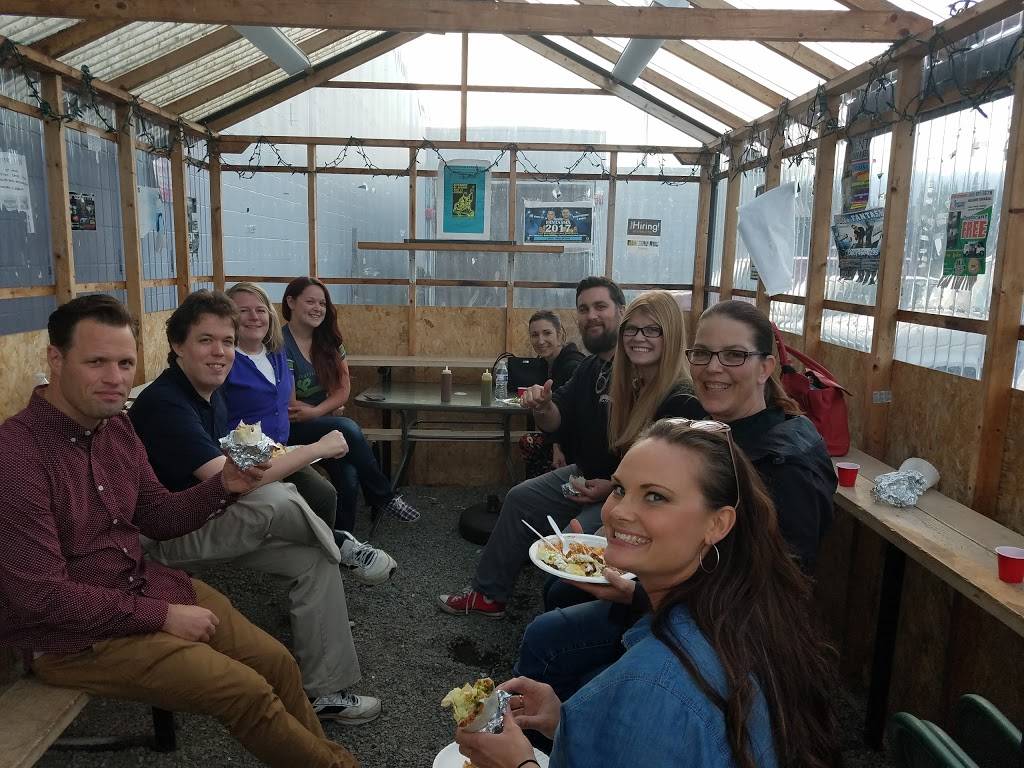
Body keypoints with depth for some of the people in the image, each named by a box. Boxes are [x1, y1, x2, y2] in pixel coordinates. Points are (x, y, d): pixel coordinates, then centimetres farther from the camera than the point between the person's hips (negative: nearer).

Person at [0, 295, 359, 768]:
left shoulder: (116, 427, 1)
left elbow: (158, 519, 9)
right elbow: (41, 596, -23)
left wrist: (223, 485, -10)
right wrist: (161, 615, -17)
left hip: (144, 586, 7)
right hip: (70, 633, -7)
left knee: (275, 661, 2)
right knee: (247, 692, -12)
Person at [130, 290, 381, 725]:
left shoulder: (210, 395, 7)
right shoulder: (164, 403, -23)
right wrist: (318, 448, -26)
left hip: (203, 523, 9)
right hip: (163, 539, -9)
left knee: (314, 560, -8)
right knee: (274, 500, -31)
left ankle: (325, 692, -1)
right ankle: (341, 545, 0)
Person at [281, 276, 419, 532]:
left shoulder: (329, 342, 7)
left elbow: (343, 390, 2)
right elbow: (290, 407, -12)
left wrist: (315, 411, -14)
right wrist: (329, 408, -1)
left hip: (322, 423, 5)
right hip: (290, 431, -5)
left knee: (349, 476, -26)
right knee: (348, 428, -30)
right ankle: (384, 498, -14)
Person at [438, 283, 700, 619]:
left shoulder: (681, 399, -25)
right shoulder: (594, 368, -1)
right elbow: (560, 425, 5)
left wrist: (614, 488, -24)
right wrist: (543, 408, -18)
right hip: (587, 476, 8)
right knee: (520, 499, 11)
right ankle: (488, 595, 24)